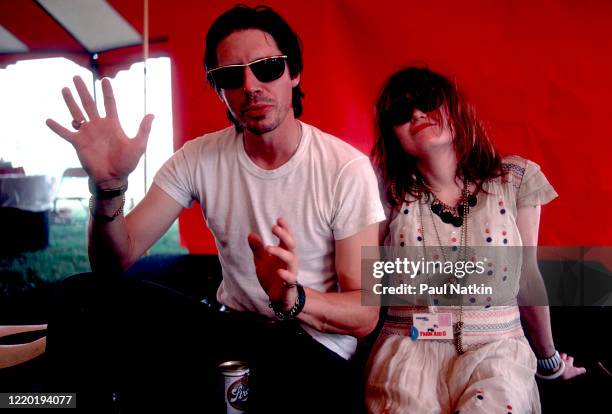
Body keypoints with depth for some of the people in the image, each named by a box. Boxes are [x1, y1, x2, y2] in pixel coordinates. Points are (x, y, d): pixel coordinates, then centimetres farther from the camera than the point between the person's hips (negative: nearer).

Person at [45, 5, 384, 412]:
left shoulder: (347, 169, -14)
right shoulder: (199, 158, -2)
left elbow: (366, 314, -12)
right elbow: (116, 263, -5)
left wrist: (293, 299, -34)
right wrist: (109, 186, -25)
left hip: (313, 349, -2)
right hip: (228, 331, 3)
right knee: (83, 299, -17)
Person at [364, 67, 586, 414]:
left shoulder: (515, 180, 3)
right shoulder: (391, 192, 2)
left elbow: (528, 277, 12)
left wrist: (549, 357, 22)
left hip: (497, 349, 1)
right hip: (410, 348, 0)